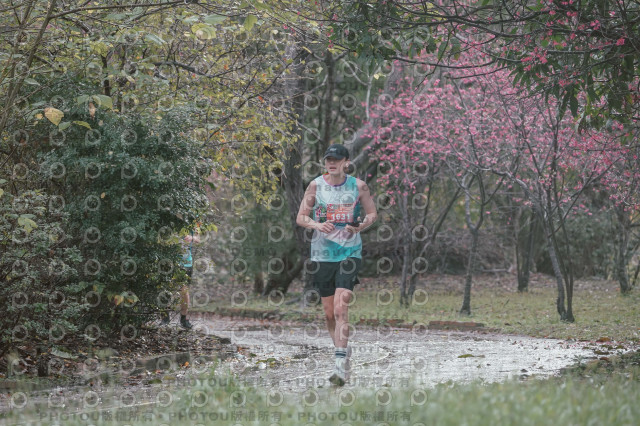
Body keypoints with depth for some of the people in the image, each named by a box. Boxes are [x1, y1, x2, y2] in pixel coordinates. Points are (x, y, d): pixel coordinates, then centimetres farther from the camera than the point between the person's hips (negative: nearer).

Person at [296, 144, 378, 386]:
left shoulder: (358, 186, 0)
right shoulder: (316, 185, 2)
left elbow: (372, 213, 11)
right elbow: (301, 217, 5)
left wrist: (361, 226, -11)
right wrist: (316, 225, -16)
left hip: (349, 254, -2)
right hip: (322, 255, 2)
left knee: (341, 308, -17)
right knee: (329, 313, 8)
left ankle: (341, 365, -20)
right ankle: (344, 350, 31)